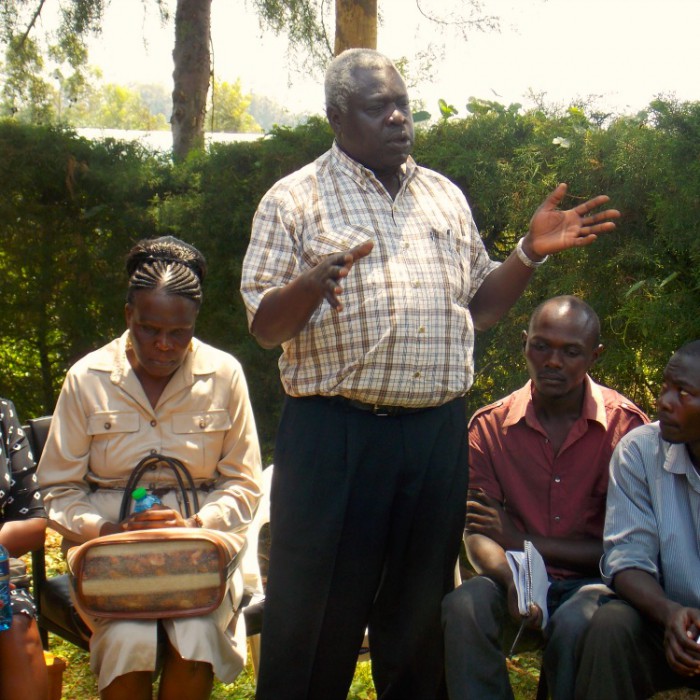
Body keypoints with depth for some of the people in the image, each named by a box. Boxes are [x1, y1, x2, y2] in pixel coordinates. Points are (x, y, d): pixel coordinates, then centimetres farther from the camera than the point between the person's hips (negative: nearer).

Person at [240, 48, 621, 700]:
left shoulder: (445, 196, 15)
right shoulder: (295, 199, 1)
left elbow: (479, 306, 20)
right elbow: (263, 324, -3)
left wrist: (530, 252, 5)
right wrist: (310, 286, -23)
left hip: (437, 432, 4)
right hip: (334, 432, -4)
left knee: (421, 602, 14)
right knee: (318, 606, 1)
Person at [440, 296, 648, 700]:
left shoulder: (626, 425, -4)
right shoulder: (490, 426, 4)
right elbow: (478, 534, -1)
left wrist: (522, 540, -8)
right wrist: (511, 579, -25)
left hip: (593, 581, -1)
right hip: (519, 580, 2)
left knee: (578, 623, -36)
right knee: (464, 606, -31)